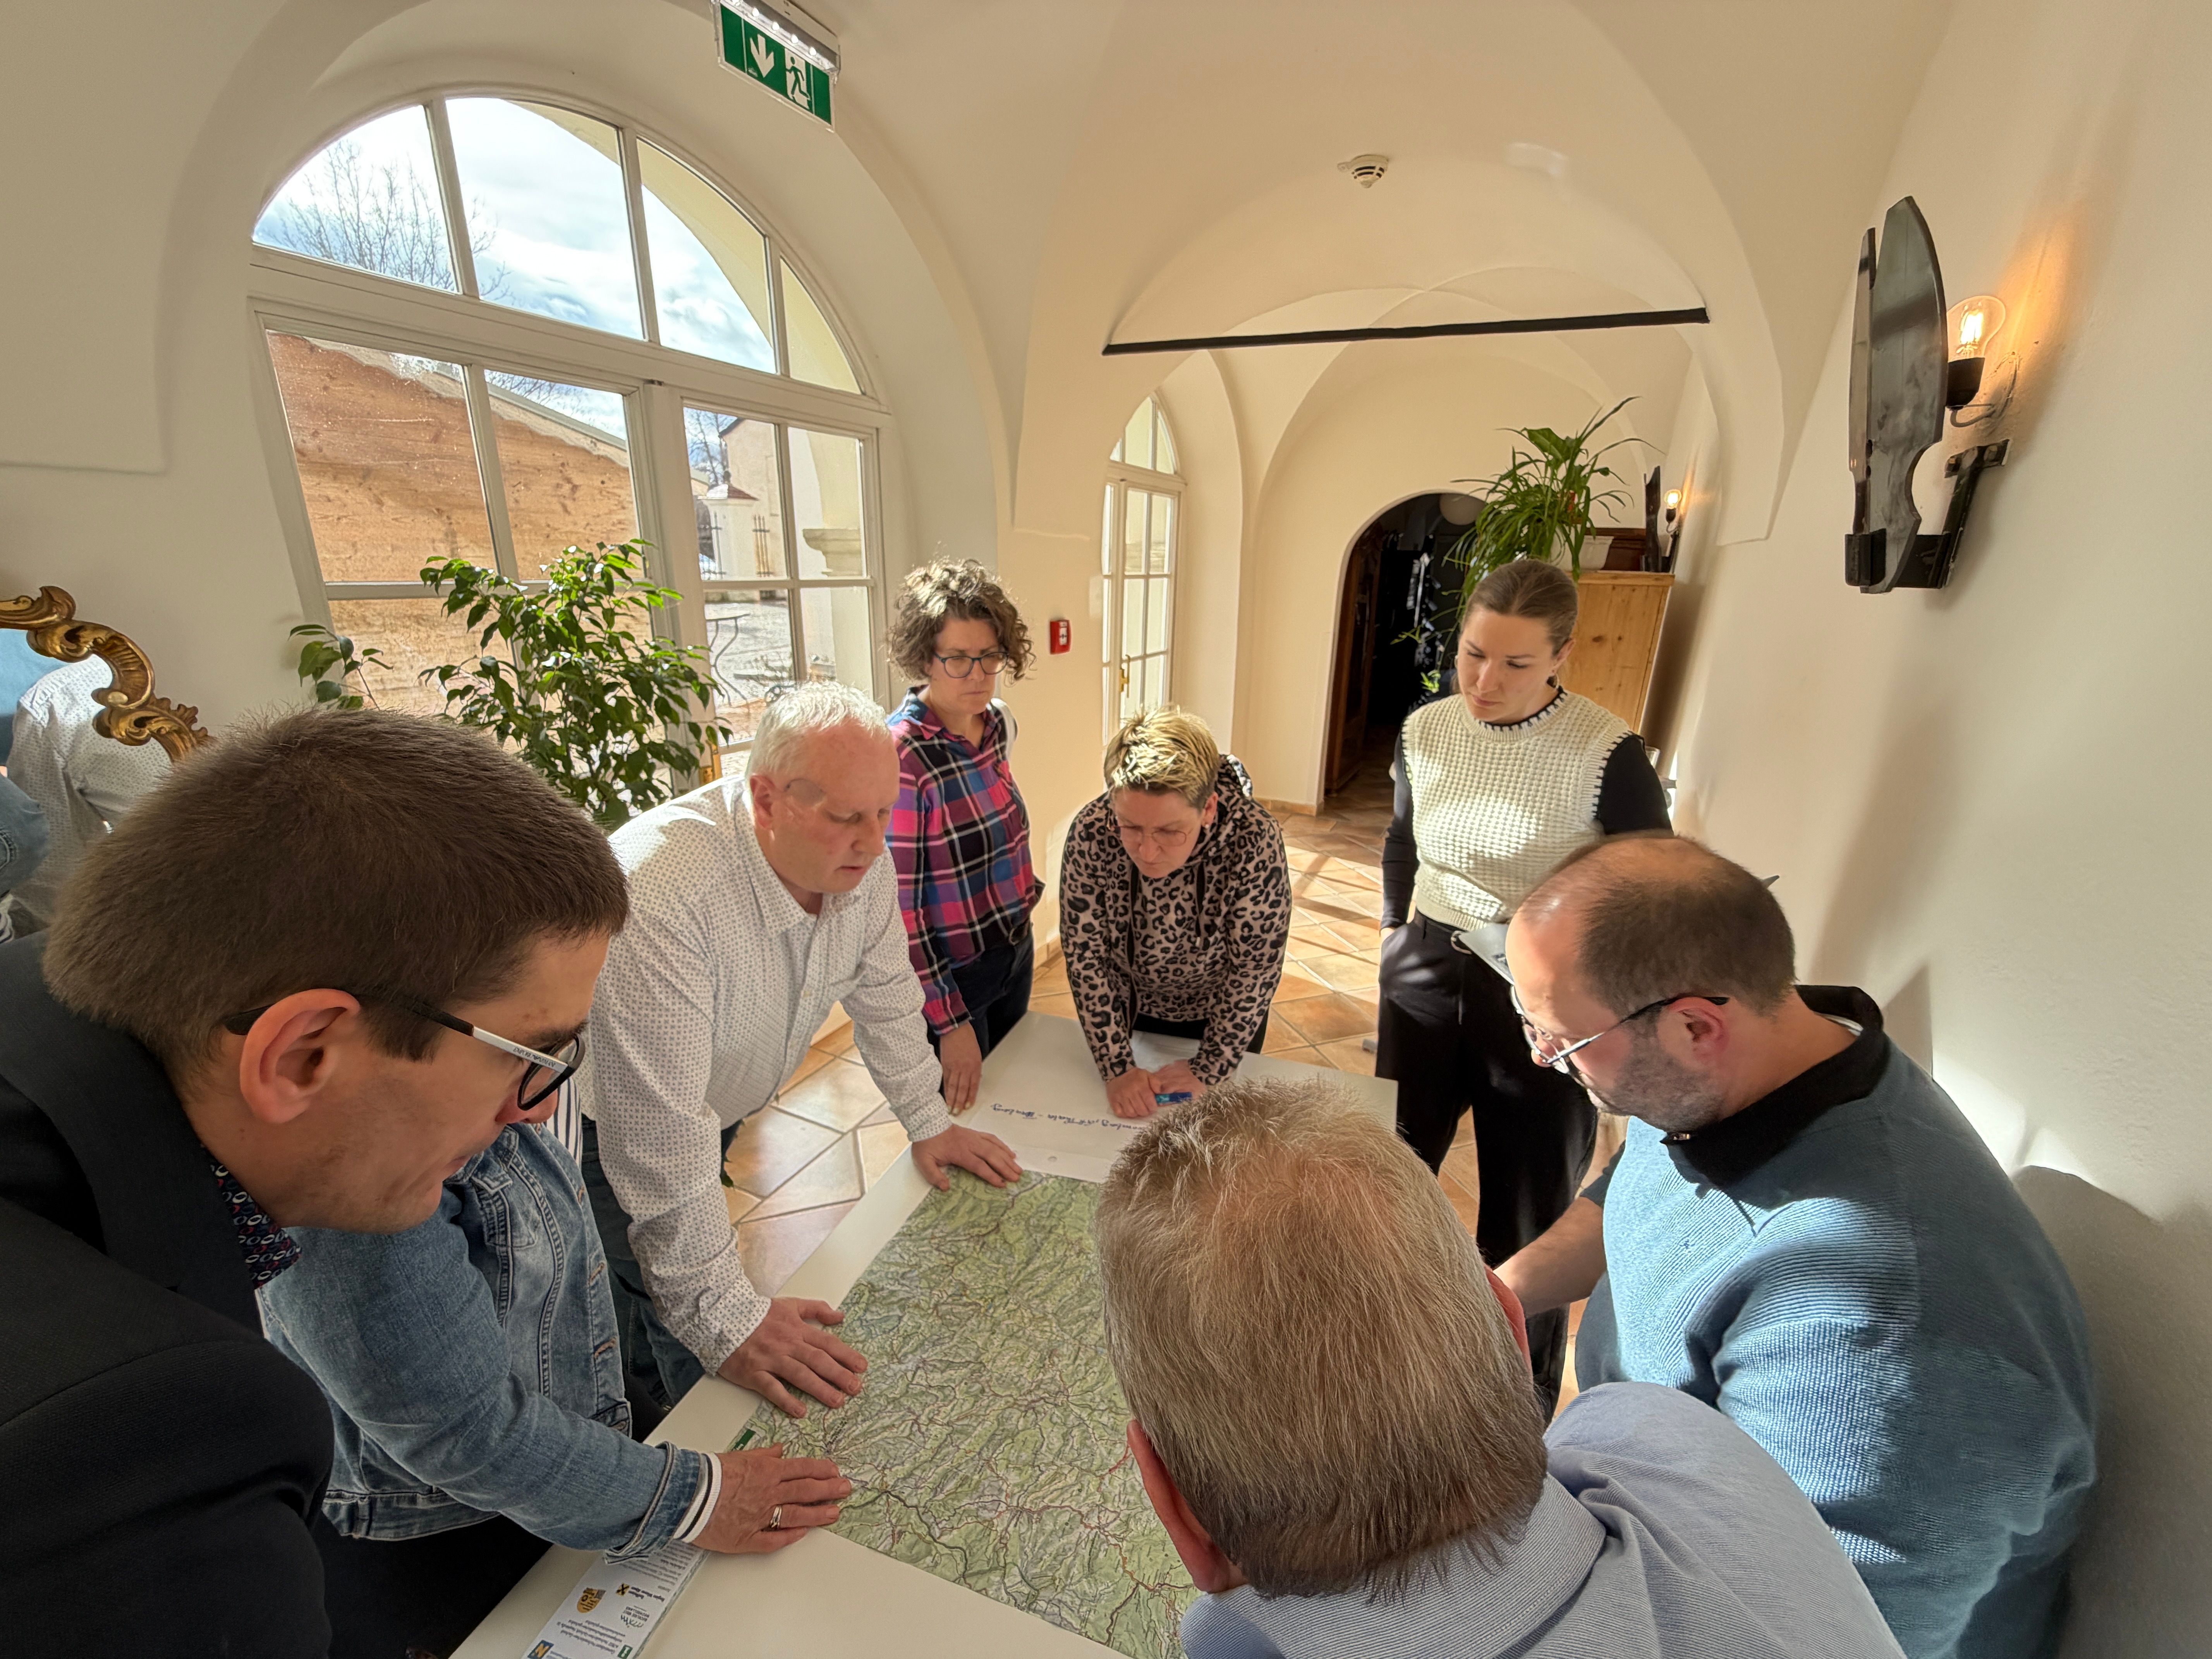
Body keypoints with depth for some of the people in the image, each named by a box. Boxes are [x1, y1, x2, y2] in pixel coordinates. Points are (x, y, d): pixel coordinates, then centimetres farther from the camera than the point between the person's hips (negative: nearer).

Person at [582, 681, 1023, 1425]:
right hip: (608, 1132, -5)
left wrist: (927, 1121, 3)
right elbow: (660, 1134, -37)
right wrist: (723, 1315, -31)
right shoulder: (662, 896, -42)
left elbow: (884, 992, -3)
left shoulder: (858, 860, -20)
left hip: (715, 1112, 6)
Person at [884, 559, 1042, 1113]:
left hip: (1015, 950, 7)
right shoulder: (901, 756, -26)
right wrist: (949, 1022, -19)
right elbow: (896, 906, -23)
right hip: (949, 974, -7)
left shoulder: (998, 721, -3)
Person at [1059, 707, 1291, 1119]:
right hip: (1128, 1011, 2)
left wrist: (1209, 1069, -17)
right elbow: (1085, 954, -20)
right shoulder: (1091, 835, -29)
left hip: (1221, 1019, -1)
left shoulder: (1255, 841, -33)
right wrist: (1117, 1067, -19)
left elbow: (1256, 969, -22)